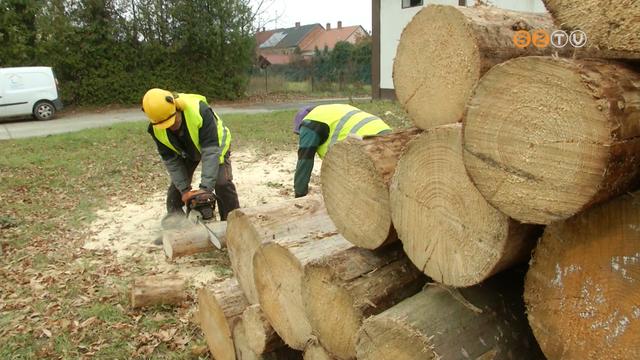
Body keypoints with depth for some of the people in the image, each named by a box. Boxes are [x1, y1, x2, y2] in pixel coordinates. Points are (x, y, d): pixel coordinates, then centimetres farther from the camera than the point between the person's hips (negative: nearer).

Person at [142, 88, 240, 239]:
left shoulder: (199, 110, -43)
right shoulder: (156, 129, -27)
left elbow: (211, 150, -44)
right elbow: (170, 159, -18)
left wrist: (206, 187, -47)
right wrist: (184, 189, -24)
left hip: (215, 145, -4)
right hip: (186, 152, 4)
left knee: (222, 182, -18)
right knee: (176, 186, -2)